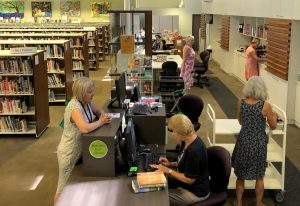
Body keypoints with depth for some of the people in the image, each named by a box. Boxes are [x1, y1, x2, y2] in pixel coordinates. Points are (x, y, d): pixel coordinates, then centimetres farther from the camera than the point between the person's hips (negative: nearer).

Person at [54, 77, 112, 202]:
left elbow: (99, 111, 15)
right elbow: (85, 128, -44)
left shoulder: (87, 102, -3)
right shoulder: (75, 107, -29)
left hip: (80, 149, 8)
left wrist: (105, 116, -10)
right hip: (69, 153, -8)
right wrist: (100, 122, -25)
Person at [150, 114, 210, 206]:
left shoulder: (194, 151, -33)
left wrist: (168, 170, -17)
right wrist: (171, 164, 2)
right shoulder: (189, 140, -4)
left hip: (195, 192, -9)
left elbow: (189, 180, -25)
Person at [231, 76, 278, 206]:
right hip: (259, 143, -2)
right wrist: (274, 116, 17)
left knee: (241, 175, 18)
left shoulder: (241, 103, -7)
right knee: (259, 177, 17)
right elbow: (273, 126, -2)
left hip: (244, 141, 2)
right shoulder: (265, 106, -15)